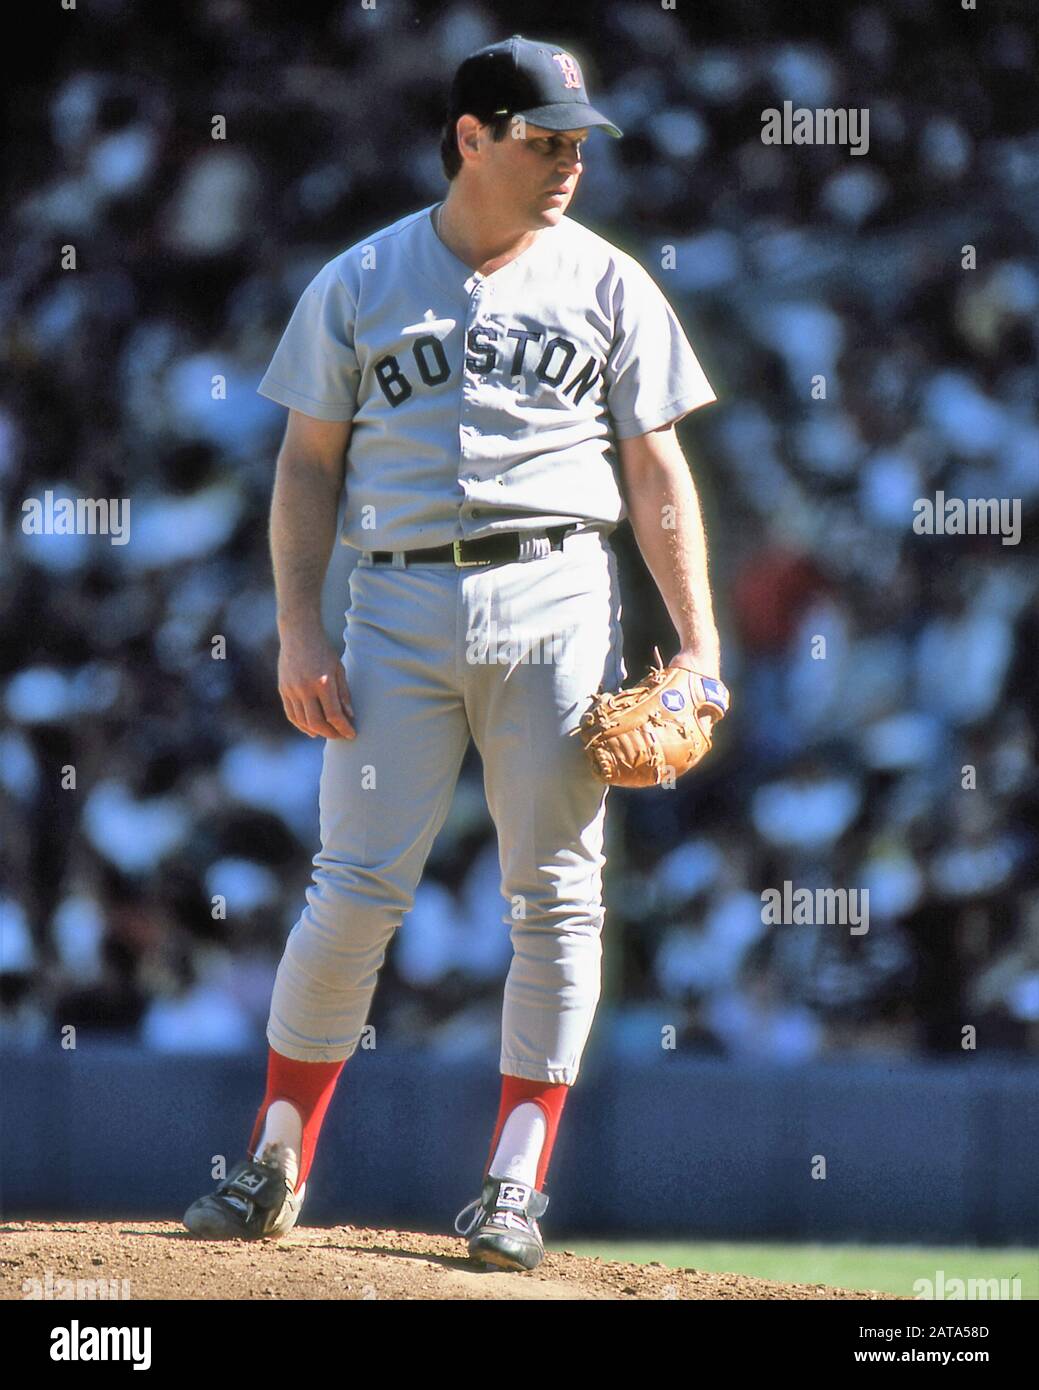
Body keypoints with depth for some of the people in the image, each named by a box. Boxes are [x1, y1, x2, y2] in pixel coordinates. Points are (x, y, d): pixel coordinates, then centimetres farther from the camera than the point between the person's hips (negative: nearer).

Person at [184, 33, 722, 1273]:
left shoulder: (607, 286, 8)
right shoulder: (359, 284, 8)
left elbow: (656, 475, 8)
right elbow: (309, 465, 9)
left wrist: (698, 644, 0)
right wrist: (297, 634, -1)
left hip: (555, 603, 1)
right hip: (399, 604, -1)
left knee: (555, 895, -1)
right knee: (355, 888, -4)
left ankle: (514, 1183, 7)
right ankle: (276, 1165, 8)